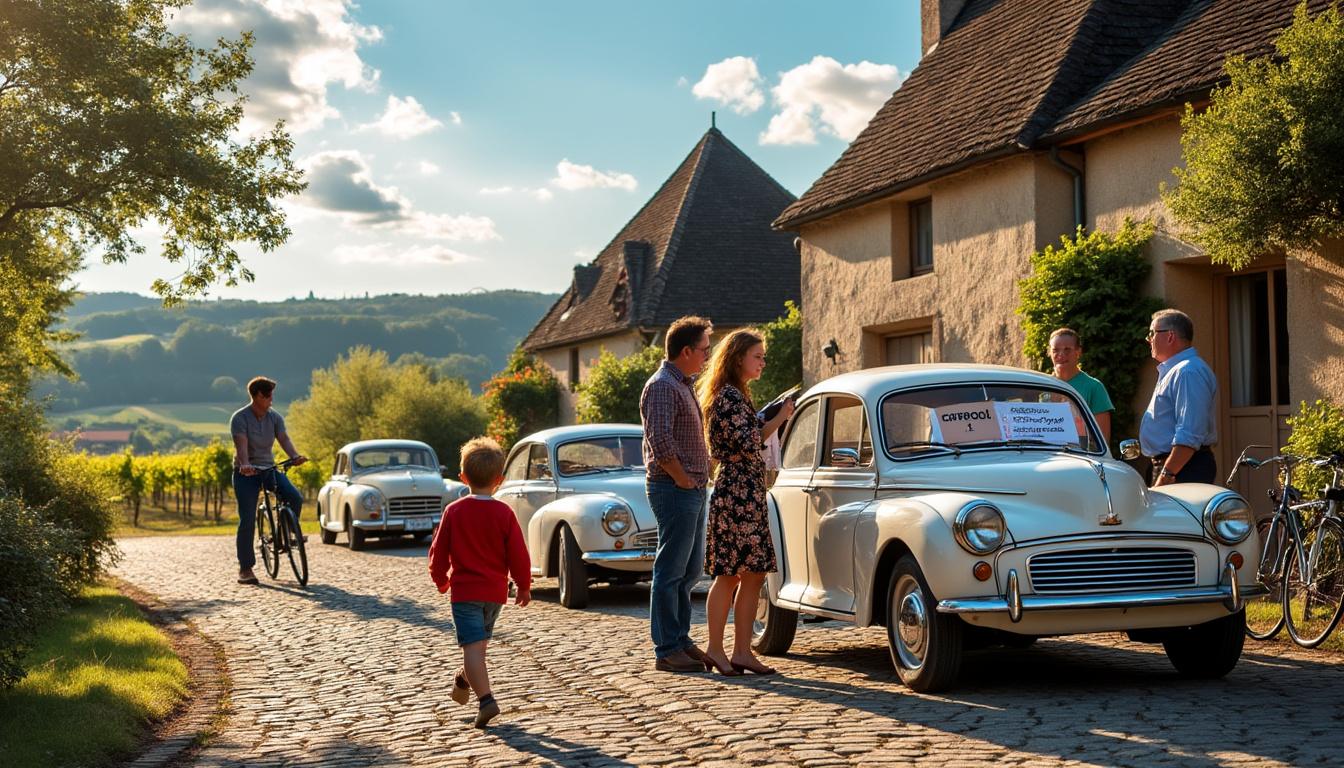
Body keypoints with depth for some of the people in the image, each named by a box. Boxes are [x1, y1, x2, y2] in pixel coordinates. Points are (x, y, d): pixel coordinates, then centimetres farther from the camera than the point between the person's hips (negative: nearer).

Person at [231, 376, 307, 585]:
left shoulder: (275, 417, 2)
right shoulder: (240, 418, -11)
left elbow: (284, 439, -12)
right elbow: (241, 445, -25)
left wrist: (295, 456, -33)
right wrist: (245, 465, -44)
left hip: (268, 468, 4)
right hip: (246, 473, -4)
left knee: (295, 497, -20)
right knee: (247, 520, -9)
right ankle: (245, 568, 0)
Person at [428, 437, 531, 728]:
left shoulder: (454, 511, -8)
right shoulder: (504, 513, -5)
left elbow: (439, 551, -2)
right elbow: (519, 555, -4)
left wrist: (440, 580, 16)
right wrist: (524, 586, 10)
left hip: (464, 589, -3)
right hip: (496, 590, 3)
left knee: (473, 645, -9)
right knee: (480, 641, 23)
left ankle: (485, 699, -23)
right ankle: (465, 681, 44)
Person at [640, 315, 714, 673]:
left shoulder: (683, 385, 18)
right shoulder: (662, 386, -14)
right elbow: (660, 440, -24)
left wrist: (703, 472, 16)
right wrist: (682, 479, -16)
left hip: (693, 490, 10)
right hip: (675, 490, -10)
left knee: (690, 569, 14)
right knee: (670, 571, -5)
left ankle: (681, 640, 23)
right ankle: (667, 651, 0)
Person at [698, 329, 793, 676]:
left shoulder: (738, 395, 19)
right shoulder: (728, 397, -13)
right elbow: (747, 445, -20)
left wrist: (779, 417, 7)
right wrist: (778, 419, -3)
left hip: (748, 495, 10)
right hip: (735, 494, -10)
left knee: (753, 575, 8)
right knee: (729, 574, -4)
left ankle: (742, 651, 10)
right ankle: (715, 648, 4)